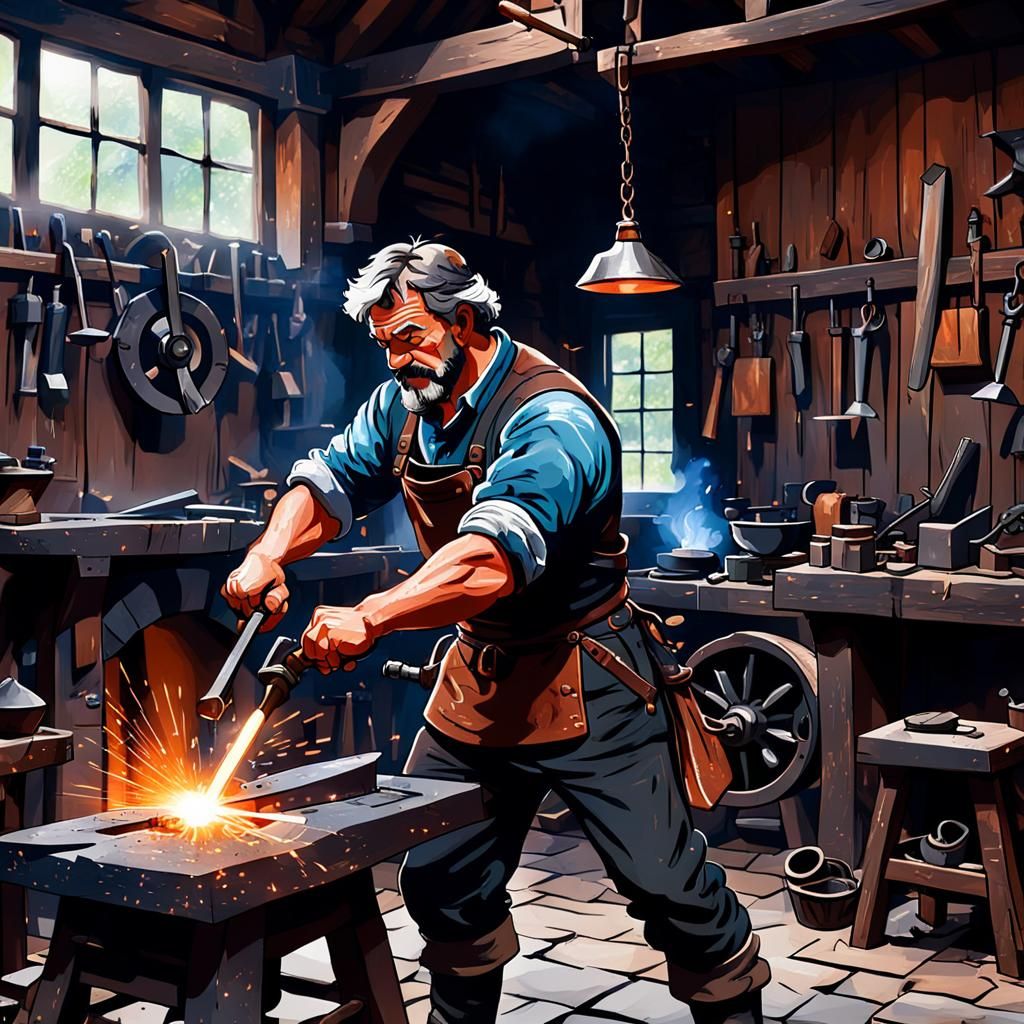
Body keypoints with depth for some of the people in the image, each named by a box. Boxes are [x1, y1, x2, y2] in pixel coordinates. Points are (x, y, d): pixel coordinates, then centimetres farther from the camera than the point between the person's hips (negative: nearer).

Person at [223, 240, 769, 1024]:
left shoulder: (551, 420, -25)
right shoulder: (405, 403, 3)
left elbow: (494, 561, -38)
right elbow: (332, 481, 5)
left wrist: (370, 618, -48)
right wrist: (271, 553, -16)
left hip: (582, 686, -7)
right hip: (479, 678, 7)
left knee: (665, 879, 1)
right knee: (438, 880, 14)